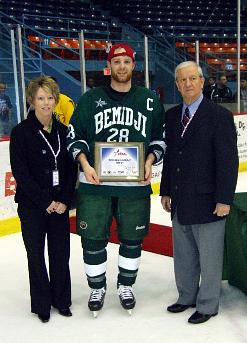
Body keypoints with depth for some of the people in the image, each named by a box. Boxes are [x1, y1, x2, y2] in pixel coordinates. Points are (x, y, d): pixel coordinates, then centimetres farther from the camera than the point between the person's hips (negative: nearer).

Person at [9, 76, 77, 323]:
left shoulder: (63, 131, 4)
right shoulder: (21, 132, -8)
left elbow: (70, 168, 4)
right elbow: (20, 172, -12)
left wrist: (64, 200, -7)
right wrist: (45, 202, -13)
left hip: (60, 205, 3)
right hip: (32, 205, -3)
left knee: (61, 252, 9)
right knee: (36, 254, 8)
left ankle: (61, 300, 26)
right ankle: (42, 304, 23)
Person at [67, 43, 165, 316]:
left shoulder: (150, 100, 7)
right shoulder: (91, 98, 4)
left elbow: (159, 138, 12)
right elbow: (74, 136, 5)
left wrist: (149, 162, -5)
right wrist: (85, 165, -10)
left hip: (135, 184, 1)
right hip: (95, 182, -1)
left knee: (132, 239, 10)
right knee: (93, 239, 4)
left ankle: (125, 286, 32)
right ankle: (97, 288, 26)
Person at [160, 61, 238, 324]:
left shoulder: (219, 115, -10)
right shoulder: (172, 116, 8)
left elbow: (228, 161, -13)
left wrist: (224, 199, -16)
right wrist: (166, 191, 11)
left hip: (207, 201, -6)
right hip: (180, 203, 6)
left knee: (209, 258, 7)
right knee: (183, 256, 18)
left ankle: (207, 305, 24)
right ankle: (187, 297, 36)